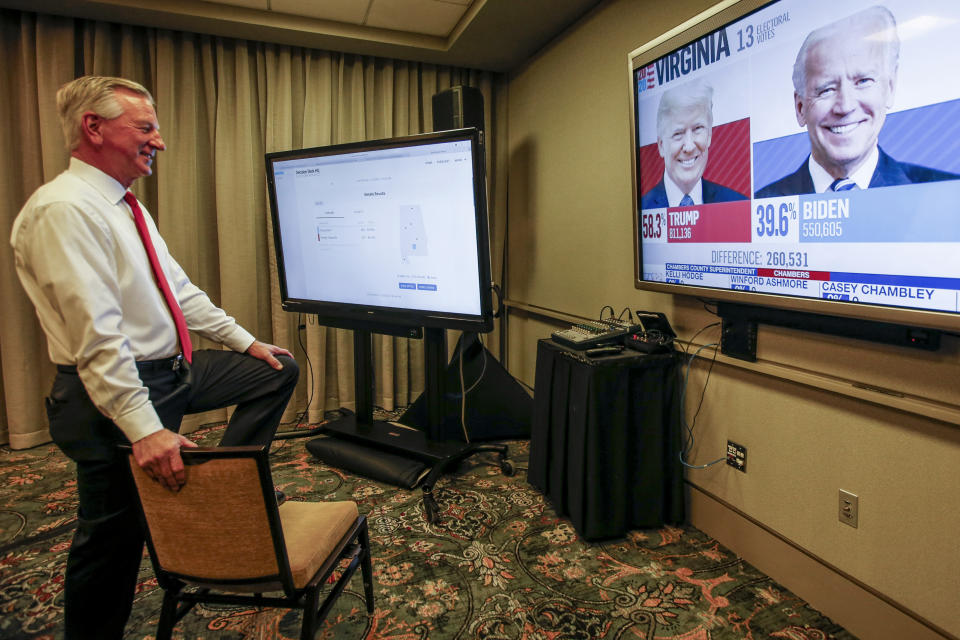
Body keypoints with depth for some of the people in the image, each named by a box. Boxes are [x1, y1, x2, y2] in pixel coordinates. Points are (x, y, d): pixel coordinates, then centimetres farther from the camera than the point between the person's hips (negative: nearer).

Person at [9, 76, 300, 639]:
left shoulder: (126, 206, 11)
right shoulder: (64, 209, -19)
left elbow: (180, 290, 15)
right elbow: (97, 334, -27)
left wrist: (246, 341, 14)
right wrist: (143, 428, -30)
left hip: (173, 371, 9)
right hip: (119, 391, -9)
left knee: (278, 372, 9)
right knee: (115, 531, 6)